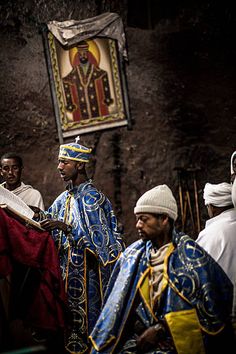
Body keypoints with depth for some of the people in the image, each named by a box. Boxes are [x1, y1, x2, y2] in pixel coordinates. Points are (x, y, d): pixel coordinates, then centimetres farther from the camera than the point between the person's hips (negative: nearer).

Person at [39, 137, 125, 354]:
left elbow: (98, 238, -17)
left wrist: (65, 227, -25)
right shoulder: (63, 199, 12)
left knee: (87, 317, -1)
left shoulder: (92, 197, -10)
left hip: (88, 271, -7)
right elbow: (54, 236, 14)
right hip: (68, 269, 7)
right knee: (70, 317, 9)